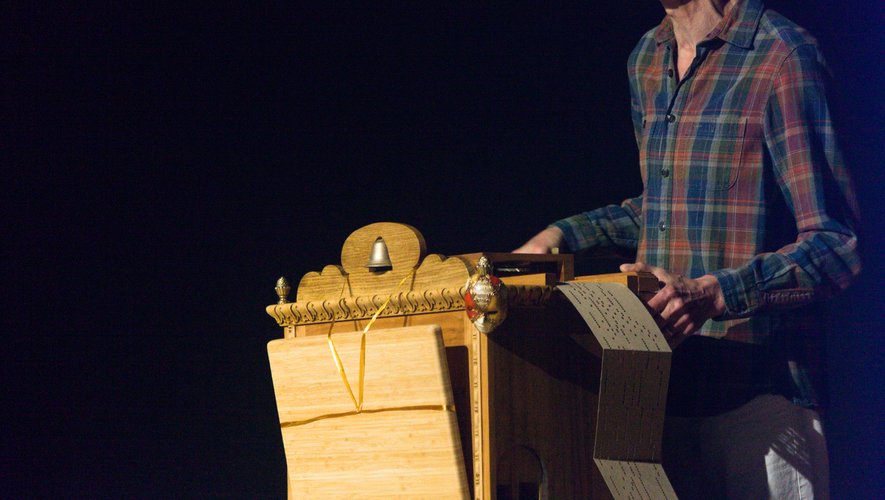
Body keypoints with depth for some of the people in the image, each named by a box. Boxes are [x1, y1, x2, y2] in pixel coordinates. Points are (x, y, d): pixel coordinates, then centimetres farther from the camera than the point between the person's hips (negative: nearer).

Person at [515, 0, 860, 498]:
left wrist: (714, 294, -26)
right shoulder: (646, 60, 12)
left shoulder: (783, 57, -12)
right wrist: (561, 236, 16)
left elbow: (835, 247, -15)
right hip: (662, 382, 7)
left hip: (760, 395, -7)